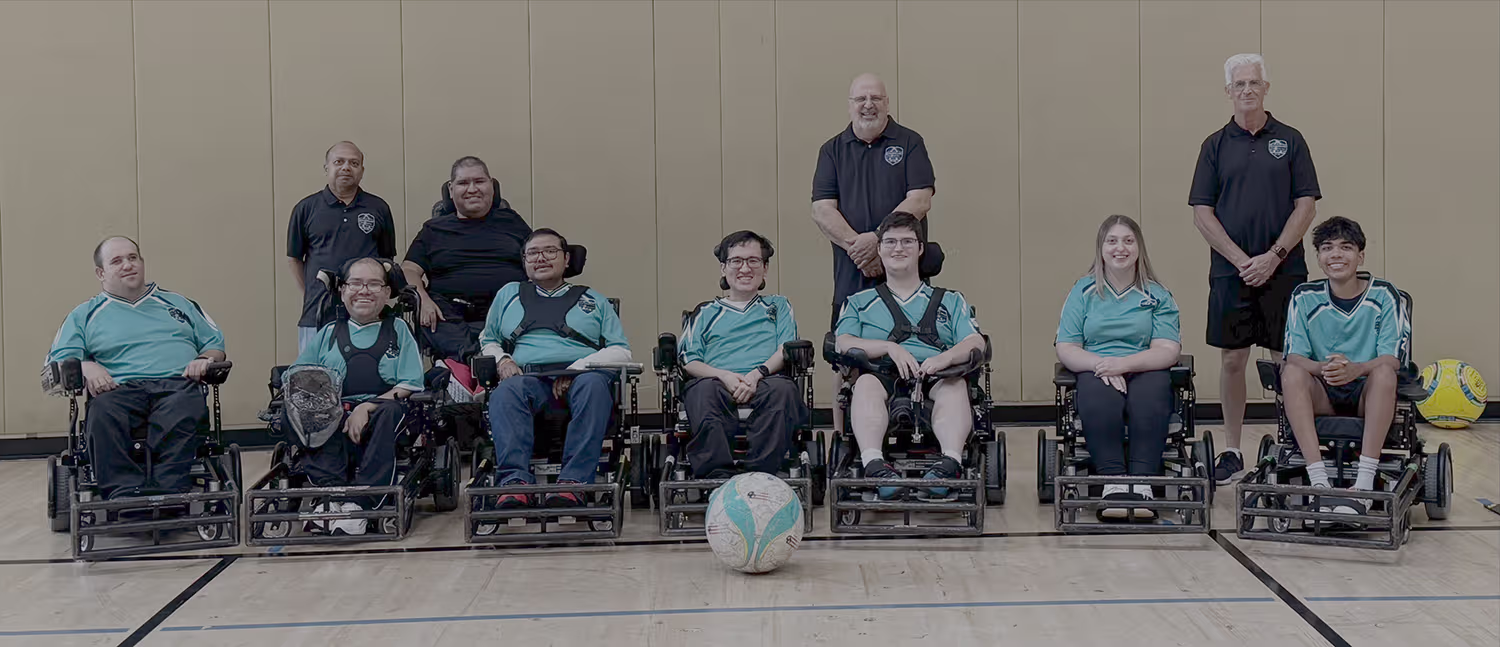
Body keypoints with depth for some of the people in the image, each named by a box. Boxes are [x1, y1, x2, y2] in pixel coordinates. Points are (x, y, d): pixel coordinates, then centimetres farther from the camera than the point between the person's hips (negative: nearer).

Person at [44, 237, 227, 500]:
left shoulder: (177, 304, 33)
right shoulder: (84, 315, 28)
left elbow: (215, 342, 29)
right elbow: (58, 361, 16)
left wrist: (205, 359, 5)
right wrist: (85, 367, -7)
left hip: (178, 385, 0)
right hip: (120, 389, 0)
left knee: (184, 410, -40)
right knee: (103, 413, -40)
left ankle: (169, 490, -57)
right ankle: (124, 493, -55)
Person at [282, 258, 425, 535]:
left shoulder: (398, 330, 18)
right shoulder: (328, 333, 24)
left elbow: (410, 387, 6)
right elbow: (295, 380, 15)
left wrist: (366, 408, -10)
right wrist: (308, 398, -10)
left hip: (377, 417, -2)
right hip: (332, 417, 2)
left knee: (390, 411, -36)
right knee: (290, 412, -28)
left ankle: (360, 501, -41)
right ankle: (331, 489, -41)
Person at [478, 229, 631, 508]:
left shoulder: (593, 300, 24)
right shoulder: (509, 294, 30)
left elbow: (621, 351, 13)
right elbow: (487, 341, 31)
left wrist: (578, 368, -5)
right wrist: (501, 360, 6)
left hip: (582, 373, -1)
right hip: (529, 376, 1)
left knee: (593, 384, -38)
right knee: (506, 392, -36)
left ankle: (573, 480, -49)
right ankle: (514, 481, -52)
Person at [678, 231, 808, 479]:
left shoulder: (778, 306, 31)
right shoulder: (706, 312, 30)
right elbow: (688, 361, 14)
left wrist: (757, 373, -9)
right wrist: (723, 375, -7)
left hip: (764, 383, 0)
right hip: (718, 382, 0)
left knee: (782, 389, -38)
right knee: (703, 390, -38)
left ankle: (760, 475, -45)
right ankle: (717, 475, -50)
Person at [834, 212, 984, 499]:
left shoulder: (950, 301, 26)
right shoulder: (859, 302, 26)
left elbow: (976, 343, 10)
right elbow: (844, 343, 7)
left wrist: (946, 358, -15)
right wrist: (891, 347, -11)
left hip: (934, 379, 0)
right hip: (885, 376, 0)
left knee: (955, 385, -35)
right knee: (866, 382, -36)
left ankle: (951, 462, -58)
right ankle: (873, 463, -56)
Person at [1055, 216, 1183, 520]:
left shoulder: (1157, 295, 13)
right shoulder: (1083, 292, 14)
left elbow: (1168, 350, -1)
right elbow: (1065, 349, 5)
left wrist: (1124, 363, -19)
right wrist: (1101, 364, -16)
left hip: (1145, 371, 0)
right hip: (1095, 371, 0)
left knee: (1150, 393, -36)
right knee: (1099, 393, -36)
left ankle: (1142, 482, -44)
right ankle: (1112, 481, -44)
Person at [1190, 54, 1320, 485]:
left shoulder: (1290, 141, 5)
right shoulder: (1216, 145, 7)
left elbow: (1306, 206, 0)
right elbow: (1202, 213, 2)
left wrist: (1273, 257, -11)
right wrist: (1241, 260, -8)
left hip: (1283, 270, -1)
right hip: (1230, 272, 1)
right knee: (1232, 361, 4)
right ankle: (1232, 453, 13)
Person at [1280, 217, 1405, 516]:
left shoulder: (1383, 295, -1)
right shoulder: (1305, 297, 2)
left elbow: (1392, 360, -10)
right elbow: (1294, 357, -6)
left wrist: (1355, 369, -33)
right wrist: (1323, 368, -30)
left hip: (1367, 394, -1)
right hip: (1322, 397, 1)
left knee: (1384, 373, -32)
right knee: (1291, 373, -29)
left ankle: (1365, 482, -39)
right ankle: (1318, 480, -39)